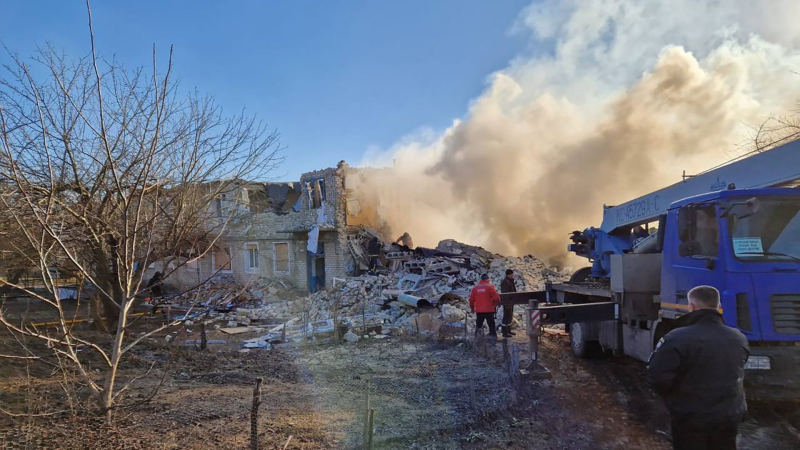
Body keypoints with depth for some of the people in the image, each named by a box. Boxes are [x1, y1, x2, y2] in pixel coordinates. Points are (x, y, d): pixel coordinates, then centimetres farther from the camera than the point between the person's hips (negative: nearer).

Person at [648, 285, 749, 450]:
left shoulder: (678, 338, -23)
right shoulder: (739, 339, 2)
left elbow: (658, 376, -24)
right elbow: (736, 375, 14)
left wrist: (672, 396, -3)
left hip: (692, 419, -5)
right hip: (729, 417, 6)